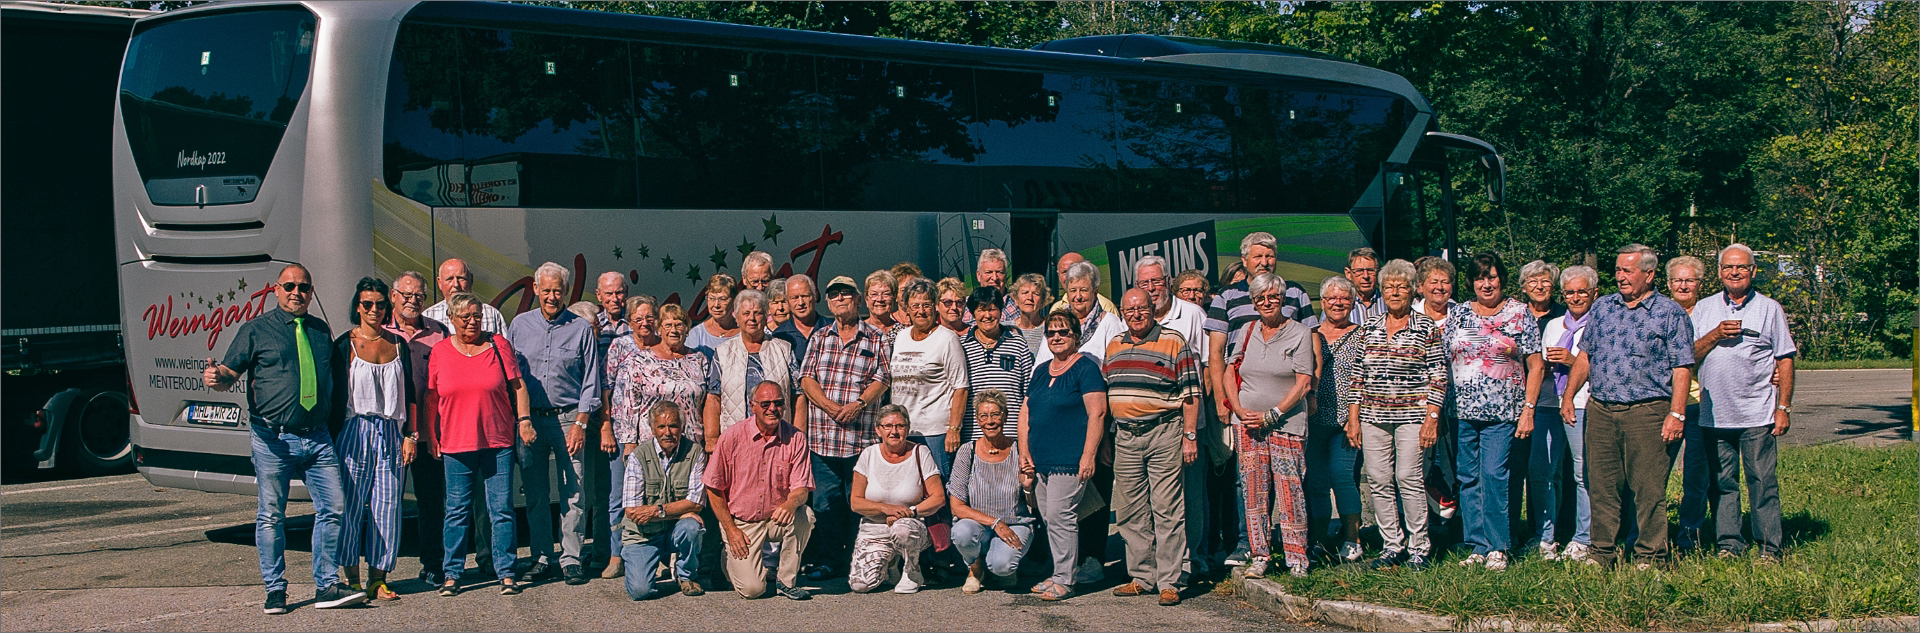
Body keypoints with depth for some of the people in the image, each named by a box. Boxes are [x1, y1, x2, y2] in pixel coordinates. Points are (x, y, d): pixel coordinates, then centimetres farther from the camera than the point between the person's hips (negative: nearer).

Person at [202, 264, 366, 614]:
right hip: (273, 438, -4)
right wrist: (215, 378, -23)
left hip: (317, 437, 4)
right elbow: (230, 374, -1)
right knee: (271, 515, 0)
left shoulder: (321, 330, 15)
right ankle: (275, 591, 10)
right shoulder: (256, 330, 3)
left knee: (333, 509, 0)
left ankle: (326, 587, 8)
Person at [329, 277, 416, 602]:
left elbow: (409, 394, 13)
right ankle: (352, 580, 4)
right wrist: (334, 439, -6)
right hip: (354, 431, -3)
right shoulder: (345, 344, 2)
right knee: (352, 505, -3)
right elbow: (337, 394, 0)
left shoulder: (398, 344, 11)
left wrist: (410, 435, 5)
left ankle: (378, 579, 8)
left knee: (386, 507, 1)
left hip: (391, 432, 3)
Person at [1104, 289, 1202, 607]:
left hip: (1164, 435, -6)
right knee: (1130, 512, 8)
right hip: (1125, 435, 6)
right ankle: (1142, 577, 16)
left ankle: (1169, 582, -2)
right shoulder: (1114, 346, 15)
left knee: (1167, 510, -5)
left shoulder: (1174, 343, -2)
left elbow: (1190, 393, -4)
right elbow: (1105, 393, 22)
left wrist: (1190, 436, -10)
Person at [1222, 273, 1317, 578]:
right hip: (1248, 424, 4)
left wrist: (1271, 415, -11)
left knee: (1289, 490, -7)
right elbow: (1229, 374, 13)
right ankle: (1260, 555, 9)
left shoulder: (1299, 334, -1)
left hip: (1286, 423, -4)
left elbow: (1303, 384, -6)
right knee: (1253, 490, 2)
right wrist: (1240, 410, -3)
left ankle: (1297, 559, -1)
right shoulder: (1247, 332, 10)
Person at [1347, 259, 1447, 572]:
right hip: (1373, 417, 4)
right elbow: (1356, 376, 12)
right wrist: (1353, 419, 6)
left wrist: (1432, 418, -8)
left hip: (1412, 415, -4)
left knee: (1408, 477, -9)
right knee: (1378, 480, 0)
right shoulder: (1368, 329, 11)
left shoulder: (1427, 328, 1)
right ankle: (1392, 546, 9)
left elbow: (1438, 376, -1)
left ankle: (1418, 548, 0)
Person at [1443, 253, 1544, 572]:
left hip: (1502, 412, -3)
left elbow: (1535, 366, 2)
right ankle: (1478, 546, 10)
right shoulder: (1458, 314, 10)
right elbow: (1443, 362, 13)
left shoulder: (1520, 314, 2)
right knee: (1468, 479, 3)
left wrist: (1528, 410, -6)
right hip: (1462, 411, 3)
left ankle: (1498, 548, -2)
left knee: (1493, 476, -11)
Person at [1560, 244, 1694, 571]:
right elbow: (1585, 354, 19)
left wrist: (1676, 413, -11)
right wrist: (1568, 395, 11)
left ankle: (1649, 555, 7)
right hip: (1600, 409, 5)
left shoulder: (1670, 313, 0)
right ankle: (1603, 552, 15)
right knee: (1602, 486, 7)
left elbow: (1682, 368, -4)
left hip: (1647, 411, -4)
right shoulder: (1603, 307, 13)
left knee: (1648, 489, -2)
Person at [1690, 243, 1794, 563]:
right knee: (1722, 482, 6)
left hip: (1757, 415, -2)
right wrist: (1715, 335, -10)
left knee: (1762, 481, -3)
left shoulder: (1769, 309, 5)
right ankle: (1729, 544, 13)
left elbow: (1785, 361, 3)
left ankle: (1769, 547, 1)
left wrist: (1783, 407, -3)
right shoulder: (1704, 308, 11)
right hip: (1714, 414, 3)